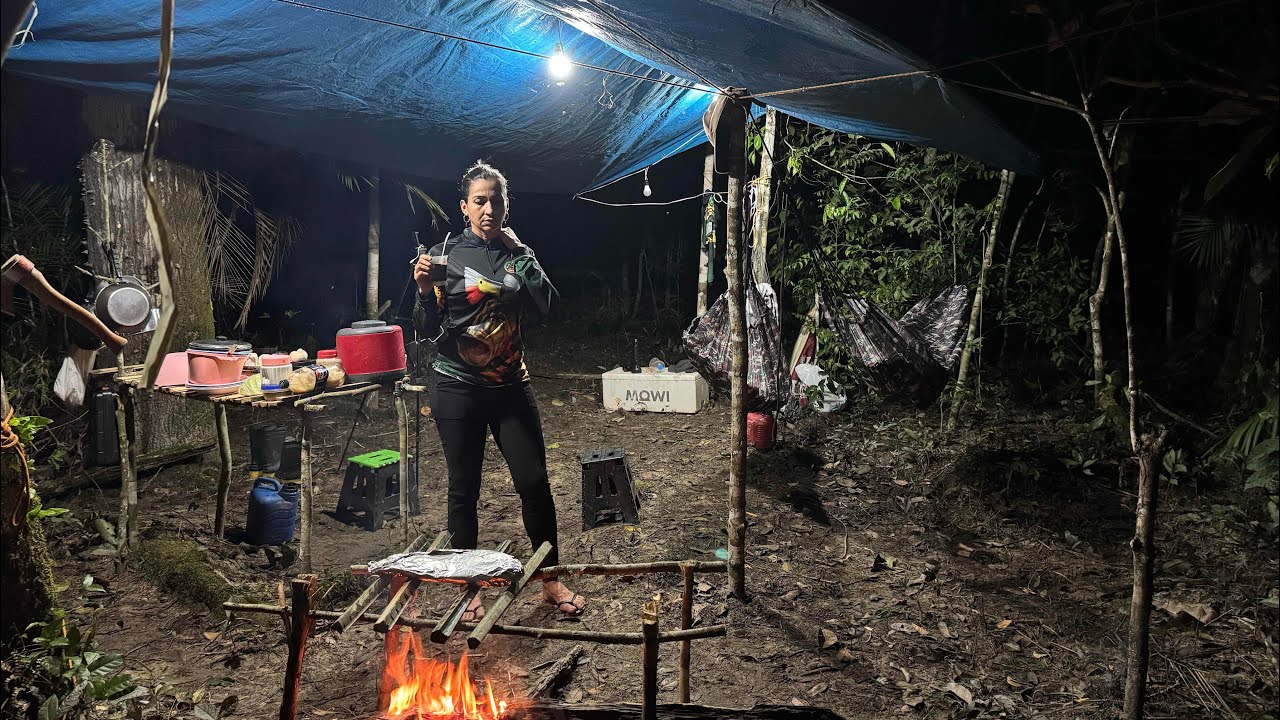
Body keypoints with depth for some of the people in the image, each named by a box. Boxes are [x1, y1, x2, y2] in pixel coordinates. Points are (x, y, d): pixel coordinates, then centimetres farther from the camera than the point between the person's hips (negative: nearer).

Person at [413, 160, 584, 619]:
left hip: (510, 387, 2)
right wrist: (425, 292, -21)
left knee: (535, 482, 1)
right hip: (458, 388, -2)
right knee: (463, 490, 7)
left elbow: (545, 301, -11)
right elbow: (428, 331, -3)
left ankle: (551, 581, 18)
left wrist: (517, 249, -8)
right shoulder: (444, 254, -2)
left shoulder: (517, 253, 6)